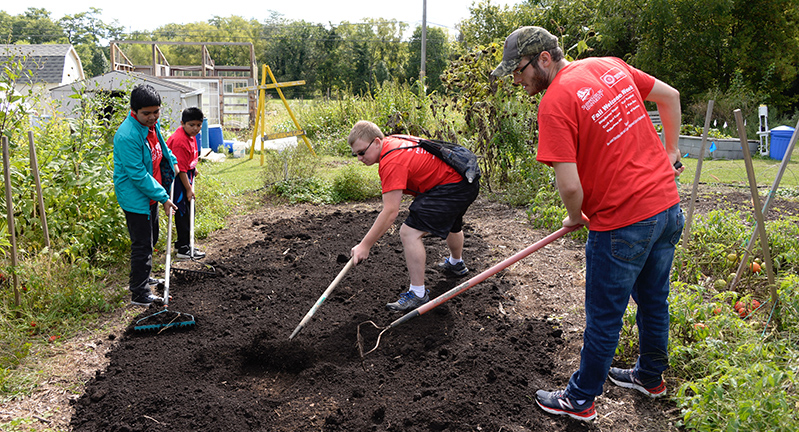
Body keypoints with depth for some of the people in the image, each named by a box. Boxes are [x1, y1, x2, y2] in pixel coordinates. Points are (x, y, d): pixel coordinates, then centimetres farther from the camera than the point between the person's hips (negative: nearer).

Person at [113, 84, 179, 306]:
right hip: (135, 198, -10)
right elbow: (138, 175, -27)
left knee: (151, 238, 23)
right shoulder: (127, 136, -28)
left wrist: (172, 161, 13)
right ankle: (139, 294, 8)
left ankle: (141, 277, 42)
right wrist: (163, 197, -24)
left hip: (150, 195, 10)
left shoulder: (152, 124, 0)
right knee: (142, 245, -3)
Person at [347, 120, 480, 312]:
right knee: (451, 223, 37)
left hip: (451, 187, -11)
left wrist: (365, 245, -25)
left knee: (409, 232, -16)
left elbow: (390, 212, -28)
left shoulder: (391, 161, -24)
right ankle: (456, 264, 65)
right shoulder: (391, 141, 5)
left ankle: (418, 294, -9)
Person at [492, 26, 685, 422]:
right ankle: (650, 377, 45)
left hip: (622, 223, -8)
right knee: (653, 300, 24)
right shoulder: (611, 66, 6)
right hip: (668, 204, 8)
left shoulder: (554, 103, -18)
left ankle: (579, 400, 26)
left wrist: (575, 217, -1)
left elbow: (569, 186, -23)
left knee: (604, 318, 8)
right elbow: (670, 96, 16)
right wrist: (670, 152, 25)